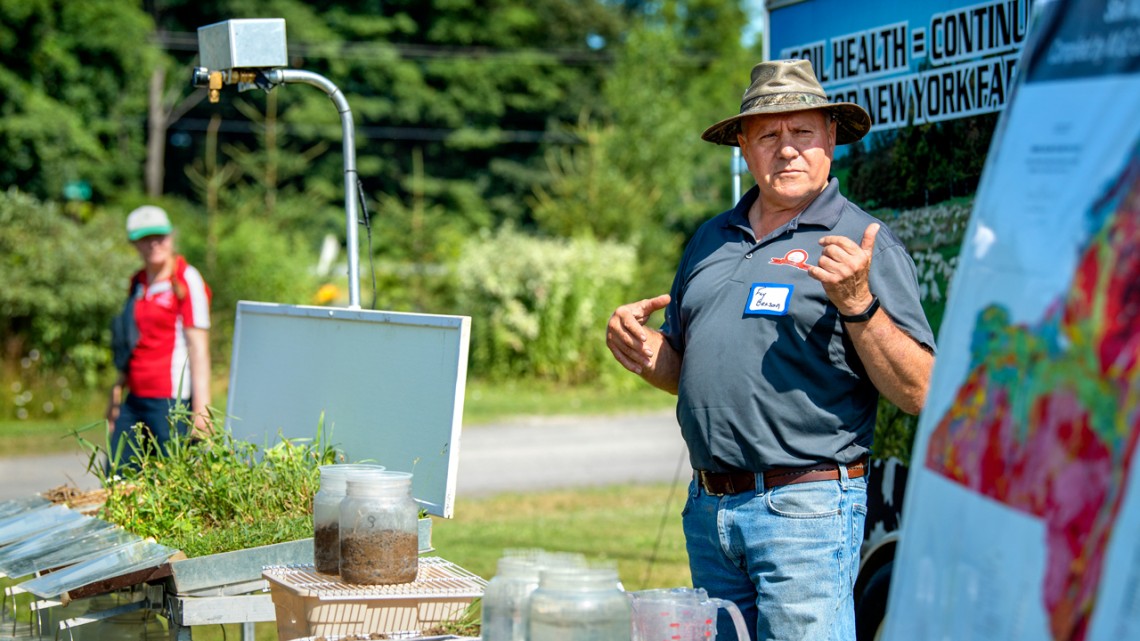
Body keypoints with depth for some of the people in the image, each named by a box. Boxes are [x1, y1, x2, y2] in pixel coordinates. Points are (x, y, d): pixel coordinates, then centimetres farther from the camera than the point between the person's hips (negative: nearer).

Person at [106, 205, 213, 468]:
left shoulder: (186, 281, -5)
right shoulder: (138, 282, 16)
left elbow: (198, 348, -10)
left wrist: (201, 409, -16)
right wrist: (117, 392, 21)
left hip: (172, 400, -7)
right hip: (134, 399, 8)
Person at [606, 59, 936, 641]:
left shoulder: (864, 244, -4)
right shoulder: (712, 240, 15)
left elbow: (919, 394, -10)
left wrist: (856, 303, -22)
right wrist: (641, 352, 3)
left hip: (807, 509, -6)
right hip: (708, 509, 6)